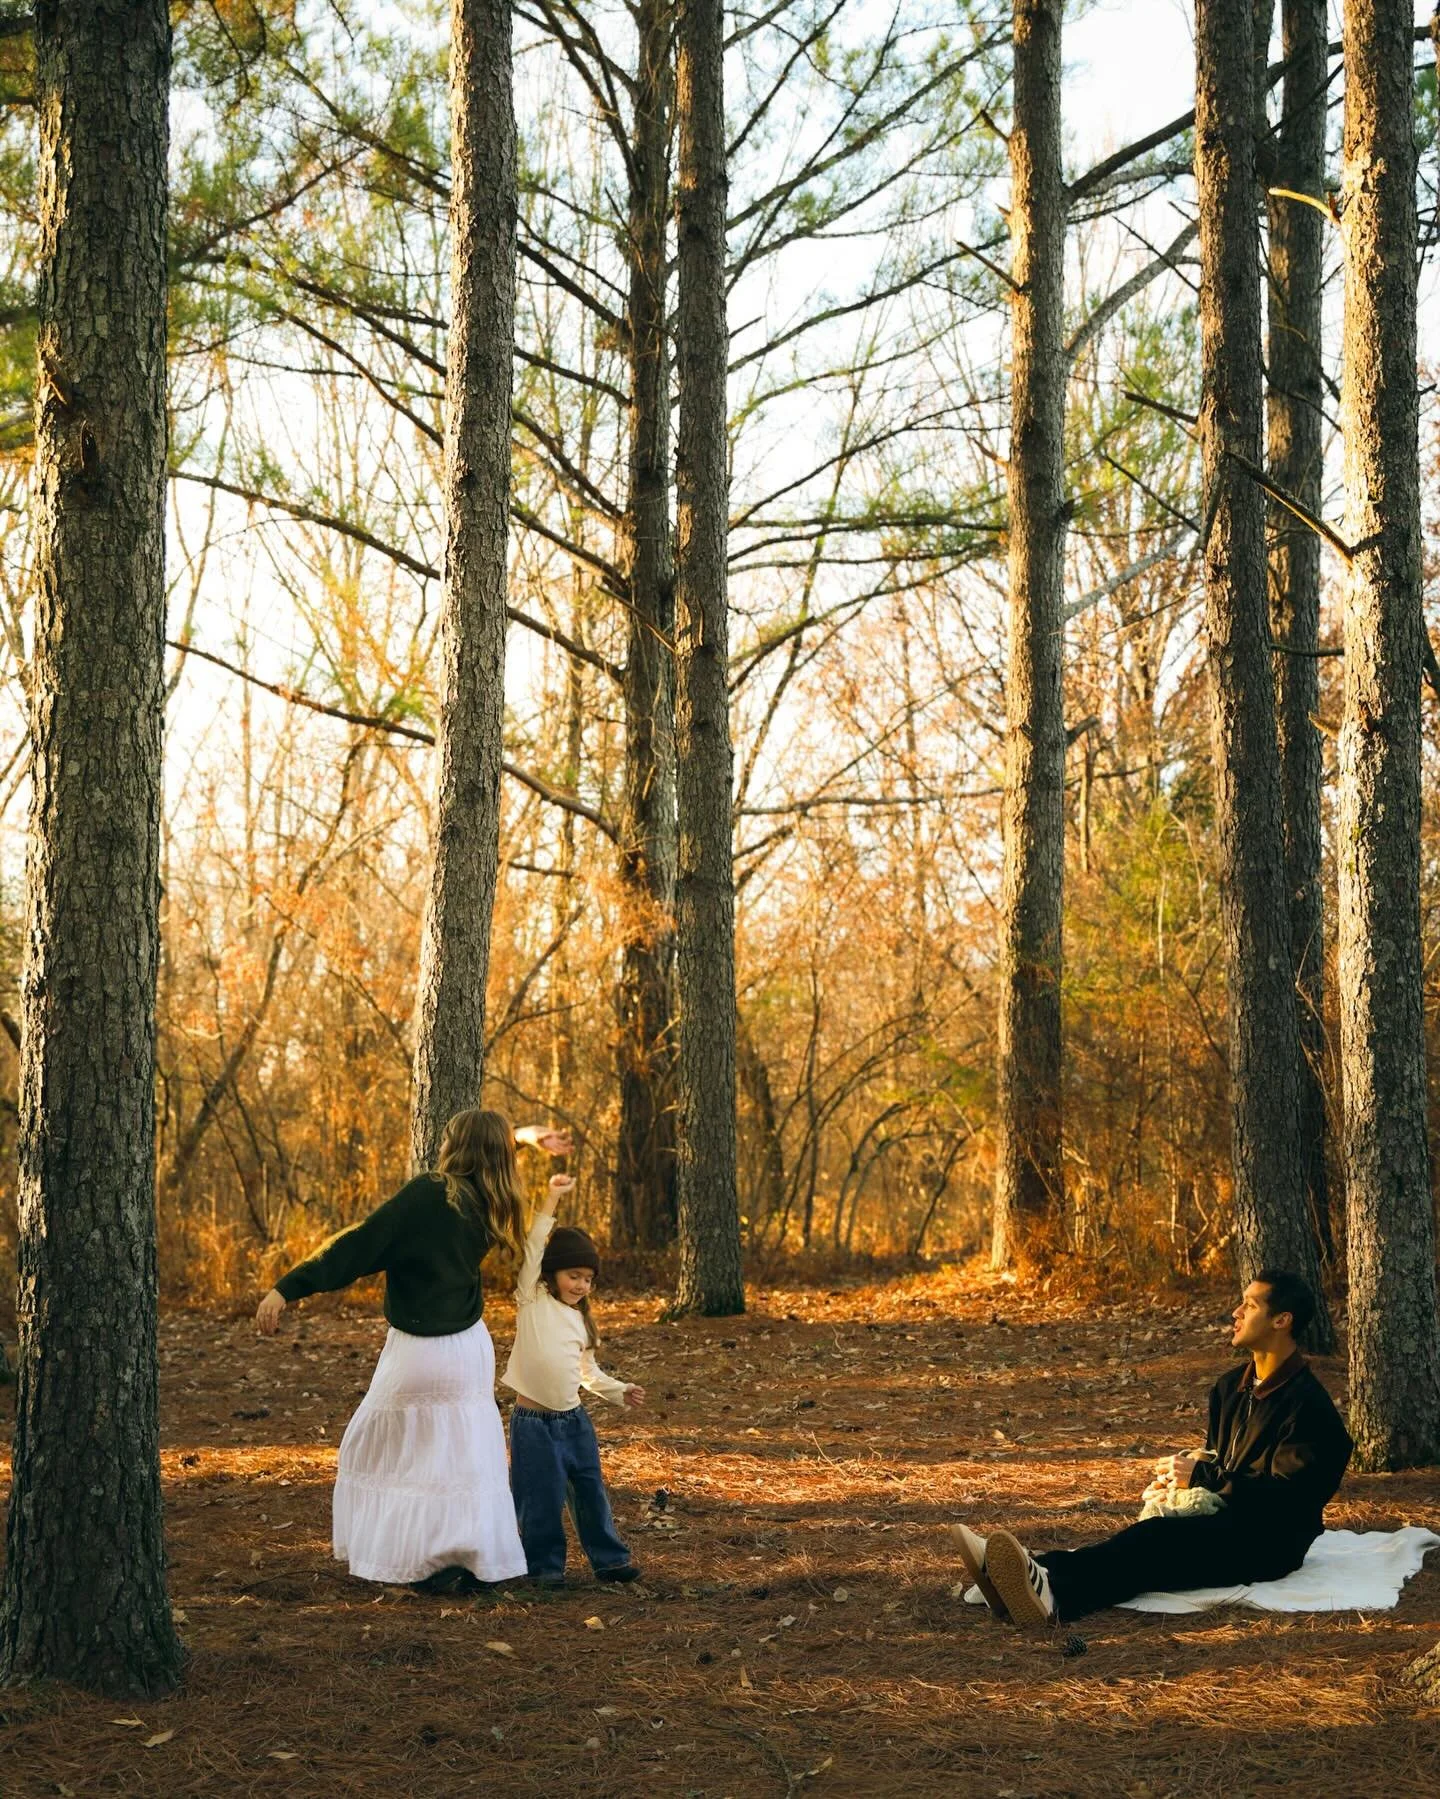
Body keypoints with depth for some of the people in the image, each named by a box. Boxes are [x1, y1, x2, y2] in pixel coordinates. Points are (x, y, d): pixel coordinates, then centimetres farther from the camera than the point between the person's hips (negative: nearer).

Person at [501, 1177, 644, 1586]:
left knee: (590, 1492, 10)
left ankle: (609, 1558, 21)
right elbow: (533, 1249, -16)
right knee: (542, 1499, 0)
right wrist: (551, 1200, -21)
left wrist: (619, 1392, 11)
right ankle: (546, 1565, 14)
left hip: (574, 1420, 5)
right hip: (533, 1422, -5)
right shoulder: (532, 1301, -4)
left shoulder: (579, 1319, 13)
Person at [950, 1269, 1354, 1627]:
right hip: (1225, 1522, 8)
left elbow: (1285, 1495, -19)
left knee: (1161, 1540, -33)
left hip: (1271, 1542, -8)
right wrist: (1181, 1473, 3)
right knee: (1150, 1539, -21)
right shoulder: (1232, 1387, 16)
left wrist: (1203, 1477, -18)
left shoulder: (1308, 1404, -11)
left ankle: (1055, 1592, -58)